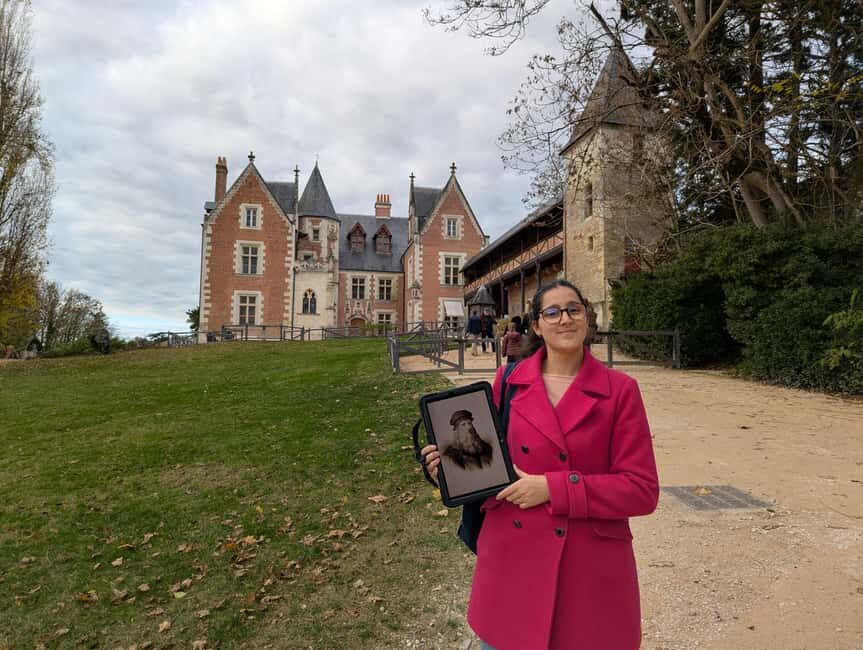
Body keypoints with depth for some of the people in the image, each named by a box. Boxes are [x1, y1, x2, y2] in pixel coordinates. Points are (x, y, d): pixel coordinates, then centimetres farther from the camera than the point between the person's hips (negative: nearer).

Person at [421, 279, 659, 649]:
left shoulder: (619, 390, -7)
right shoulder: (509, 381, 0)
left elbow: (642, 490, -10)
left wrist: (553, 487, -18)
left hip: (591, 570, -2)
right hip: (512, 562, 2)